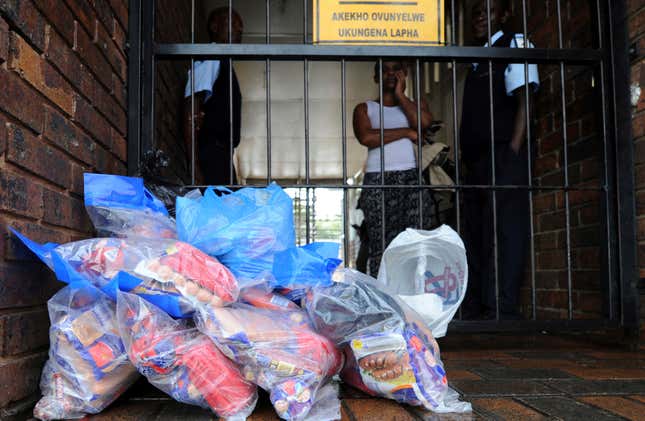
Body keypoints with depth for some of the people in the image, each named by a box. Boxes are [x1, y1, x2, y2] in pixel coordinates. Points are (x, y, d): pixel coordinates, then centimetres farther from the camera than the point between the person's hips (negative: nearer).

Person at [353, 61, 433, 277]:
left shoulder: (415, 103, 22)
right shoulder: (365, 109, 17)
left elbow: (424, 122, -2)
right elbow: (366, 137, -4)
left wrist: (400, 95, 7)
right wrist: (406, 132, 0)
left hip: (411, 177, 1)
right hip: (377, 180, -1)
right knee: (380, 246, -10)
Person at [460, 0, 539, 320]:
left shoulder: (514, 45, 5)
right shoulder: (475, 58, 25)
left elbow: (523, 101, -7)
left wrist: (513, 150, -18)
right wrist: (464, 154, 9)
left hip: (503, 156, -7)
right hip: (476, 159, 8)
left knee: (503, 233, -12)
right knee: (475, 236, 6)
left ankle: (501, 312, -12)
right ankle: (474, 311, 11)